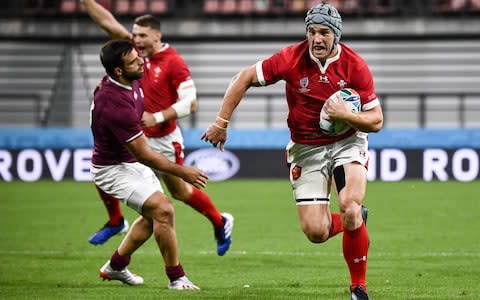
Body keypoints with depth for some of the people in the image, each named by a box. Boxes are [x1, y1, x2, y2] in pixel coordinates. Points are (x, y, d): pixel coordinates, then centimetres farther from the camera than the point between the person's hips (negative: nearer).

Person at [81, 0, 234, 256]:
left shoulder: (173, 62, -18)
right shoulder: (138, 51, -1)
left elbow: (190, 102, -21)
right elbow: (109, 23, 0)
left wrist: (157, 117, -25)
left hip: (163, 140, -6)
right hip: (135, 136, 6)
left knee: (180, 192, 5)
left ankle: (220, 223, 28)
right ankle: (115, 222, 21)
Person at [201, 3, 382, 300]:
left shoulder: (355, 65, -15)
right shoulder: (291, 58, -16)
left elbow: (376, 121, -10)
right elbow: (244, 78, -6)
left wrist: (345, 114, -28)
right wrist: (221, 123, -7)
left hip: (348, 142, -1)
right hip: (306, 148, 1)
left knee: (349, 206, -26)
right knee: (315, 231, -10)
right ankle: (355, 220, 28)